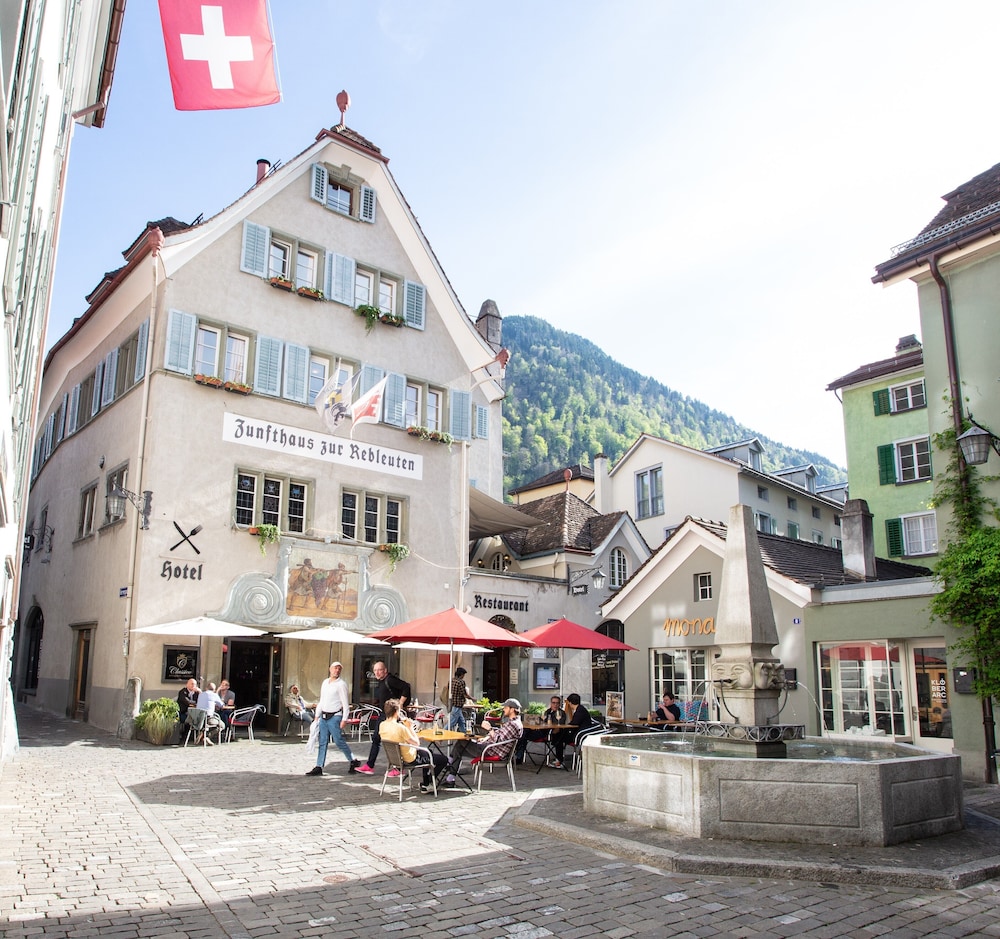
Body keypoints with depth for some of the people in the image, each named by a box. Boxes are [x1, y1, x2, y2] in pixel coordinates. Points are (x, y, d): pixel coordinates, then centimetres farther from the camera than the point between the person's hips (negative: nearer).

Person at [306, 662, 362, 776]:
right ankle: (318, 767, 10)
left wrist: (344, 720, -15)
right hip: (324, 717, 7)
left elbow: (346, 703, -10)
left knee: (339, 741, -5)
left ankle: (353, 762, 9)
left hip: (335, 716, -7)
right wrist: (317, 716, 16)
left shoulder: (341, 684, -7)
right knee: (322, 742, 7)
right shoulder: (325, 682, 14)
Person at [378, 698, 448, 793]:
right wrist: (410, 727, -14)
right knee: (443, 759, 3)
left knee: (427, 753, 33)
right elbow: (417, 743, -21)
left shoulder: (382, 725, -9)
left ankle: (426, 783, 34)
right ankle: (425, 785, 13)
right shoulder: (400, 727, -32)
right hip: (410, 759, -9)